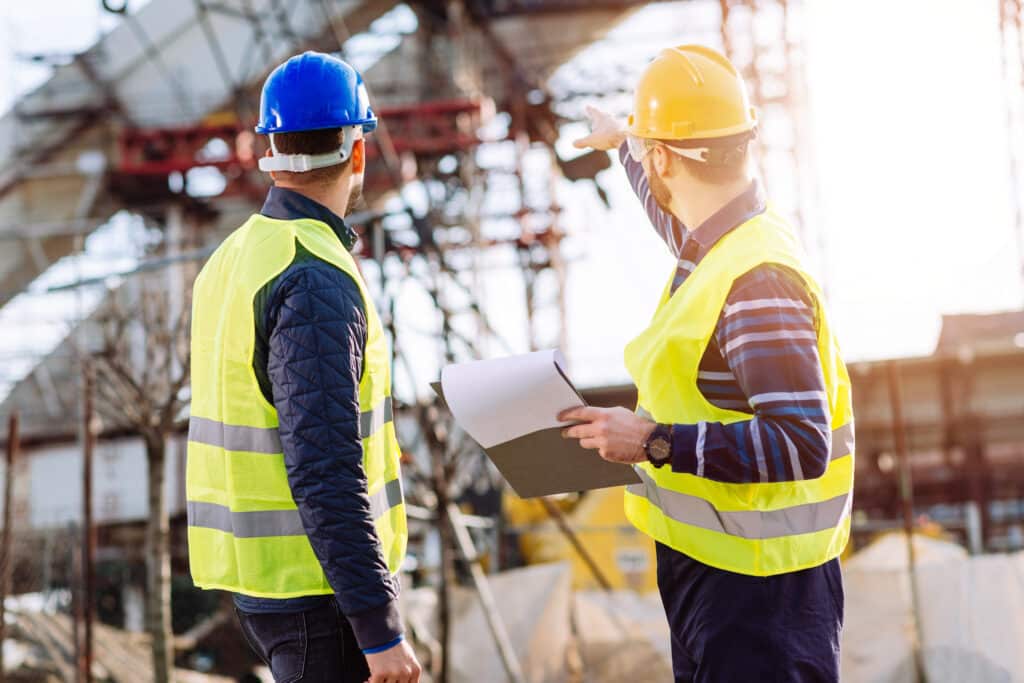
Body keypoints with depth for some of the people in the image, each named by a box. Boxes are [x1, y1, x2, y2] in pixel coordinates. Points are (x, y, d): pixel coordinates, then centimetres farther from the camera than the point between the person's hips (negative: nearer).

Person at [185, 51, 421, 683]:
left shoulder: (233, 258, 9)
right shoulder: (315, 282, -20)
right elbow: (325, 473, -24)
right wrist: (381, 628, -23)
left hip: (255, 570, 9)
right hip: (316, 585, -9)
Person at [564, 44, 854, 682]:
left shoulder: (757, 280, -25)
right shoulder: (719, 242, 5)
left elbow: (801, 444, -30)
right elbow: (673, 211, 32)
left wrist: (655, 441, -29)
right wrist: (620, 143, 49)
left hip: (758, 579, -10)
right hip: (703, 560, 10)